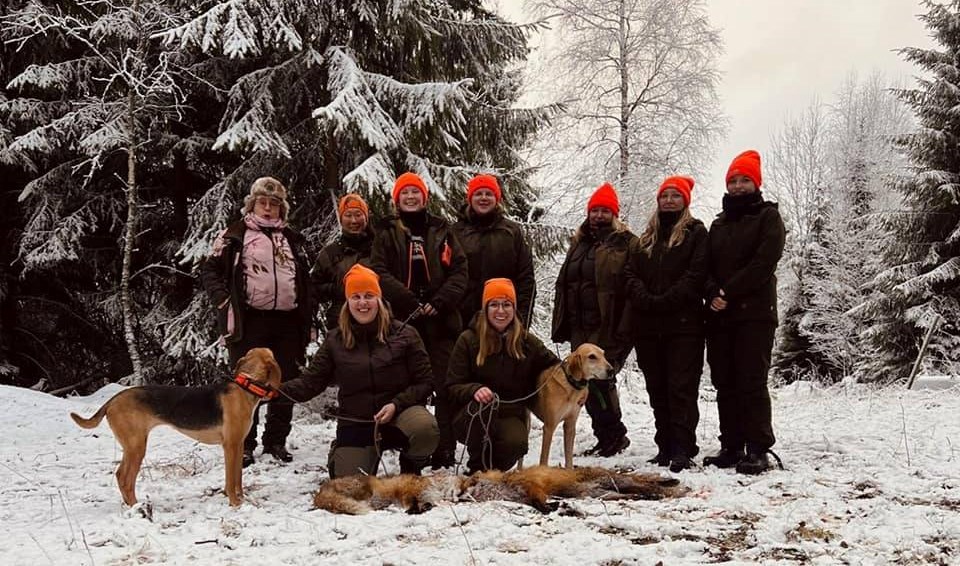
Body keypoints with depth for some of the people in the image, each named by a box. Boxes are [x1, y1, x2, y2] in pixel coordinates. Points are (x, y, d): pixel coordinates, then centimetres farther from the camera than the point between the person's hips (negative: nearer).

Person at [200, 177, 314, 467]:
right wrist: (224, 302, -10)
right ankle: (244, 444, 10)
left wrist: (307, 320, 14)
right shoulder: (235, 234, 4)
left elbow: (305, 281, 21)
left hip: (287, 321, 4)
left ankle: (276, 440, 20)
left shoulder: (293, 239, 17)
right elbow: (209, 270, 3)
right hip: (248, 321, -4)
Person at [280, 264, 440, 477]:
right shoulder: (335, 340, 2)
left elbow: (423, 382, -3)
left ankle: (410, 472, 0)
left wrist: (396, 404, -19)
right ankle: (339, 458, 33)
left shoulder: (404, 334, -4)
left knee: (426, 428, -35)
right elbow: (310, 382, -1)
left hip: (400, 414, -2)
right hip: (355, 424, 2)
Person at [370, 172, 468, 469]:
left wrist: (439, 302, -9)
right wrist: (411, 302, -14)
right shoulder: (386, 231, 9)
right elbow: (380, 272, -2)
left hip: (441, 321, 1)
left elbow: (459, 270, 6)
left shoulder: (441, 230, 12)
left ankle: (445, 453, 5)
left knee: (446, 388, 0)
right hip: (402, 320, -1)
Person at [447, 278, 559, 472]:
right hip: (472, 418, -1)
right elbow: (453, 387, -5)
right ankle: (478, 470, -13)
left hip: (511, 416, 2)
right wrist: (475, 390, -28)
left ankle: (493, 471, 5)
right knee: (483, 407, -37)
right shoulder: (468, 340, -2)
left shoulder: (527, 342, 5)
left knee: (516, 443, -32)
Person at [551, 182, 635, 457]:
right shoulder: (579, 243, 20)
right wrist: (561, 325, 15)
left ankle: (614, 434, 4)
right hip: (580, 329, 7)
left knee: (599, 378, -12)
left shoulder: (626, 243, -3)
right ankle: (606, 437, 20)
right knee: (588, 382, 9)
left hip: (609, 329, -7)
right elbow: (563, 285, 21)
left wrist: (623, 330, -19)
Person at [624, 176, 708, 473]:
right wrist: (645, 300, -9)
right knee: (657, 390, 7)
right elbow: (631, 274, 10)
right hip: (647, 326, 5)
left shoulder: (696, 232, 5)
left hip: (684, 324, -5)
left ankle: (683, 450, -8)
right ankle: (665, 447, 13)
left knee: (681, 388, -8)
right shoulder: (645, 239, 20)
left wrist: (665, 301, -15)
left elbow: (697, 273, -7)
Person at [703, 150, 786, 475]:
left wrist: (729, 293, -14)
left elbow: (763, 263, -10)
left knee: (752, 382, -8)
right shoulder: (719, 224, 21)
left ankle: (758, 450, -5)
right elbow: (708, 265, 13)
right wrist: (713, 293, -8)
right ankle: (731, 446, 13)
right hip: (719, 314, 6)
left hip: (755, 313, -6)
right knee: (725, 384, 6)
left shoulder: (768, 217, 3)